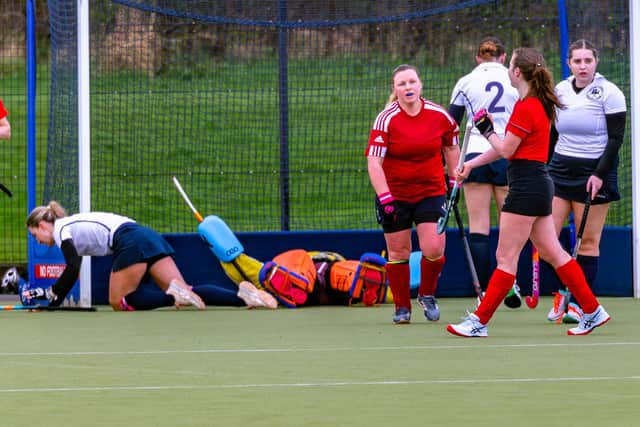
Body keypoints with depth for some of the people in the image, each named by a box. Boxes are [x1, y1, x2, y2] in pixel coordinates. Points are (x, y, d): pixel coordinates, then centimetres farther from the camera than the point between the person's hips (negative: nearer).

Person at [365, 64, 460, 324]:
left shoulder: (440, 116, -5)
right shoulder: (386, 119, -13)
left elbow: (451, 147, 14)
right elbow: (373, 162, -16)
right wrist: (384, 197, -24)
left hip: (431, 192, 1)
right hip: (394, 193, -1)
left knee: (434, 249, -11)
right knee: (398, 253, 3)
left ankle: (427, 295, 17)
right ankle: (402, 307, 20)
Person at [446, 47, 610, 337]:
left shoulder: (525, 108, -17)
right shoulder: (537, 104, 14)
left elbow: (506, 150, -12)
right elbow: (507, 149, 19)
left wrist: (486, 130, 4)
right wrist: (471, 164, 21)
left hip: (527, 186, -10)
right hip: (539, 185, 10)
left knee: (506, 258, -5)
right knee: (552, 253, 13)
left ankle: (479, 322, -2)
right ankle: (592, 311, 14)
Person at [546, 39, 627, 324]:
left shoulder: (609, 93, -6)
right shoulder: (559, 91, 8)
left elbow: (616, 138, -8)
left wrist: (599, 174, -15)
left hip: (594, 172, -5)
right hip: (560, 170, 5)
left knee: (588, 241, -2)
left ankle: (580, 304, 3)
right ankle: (563, 292, 11)